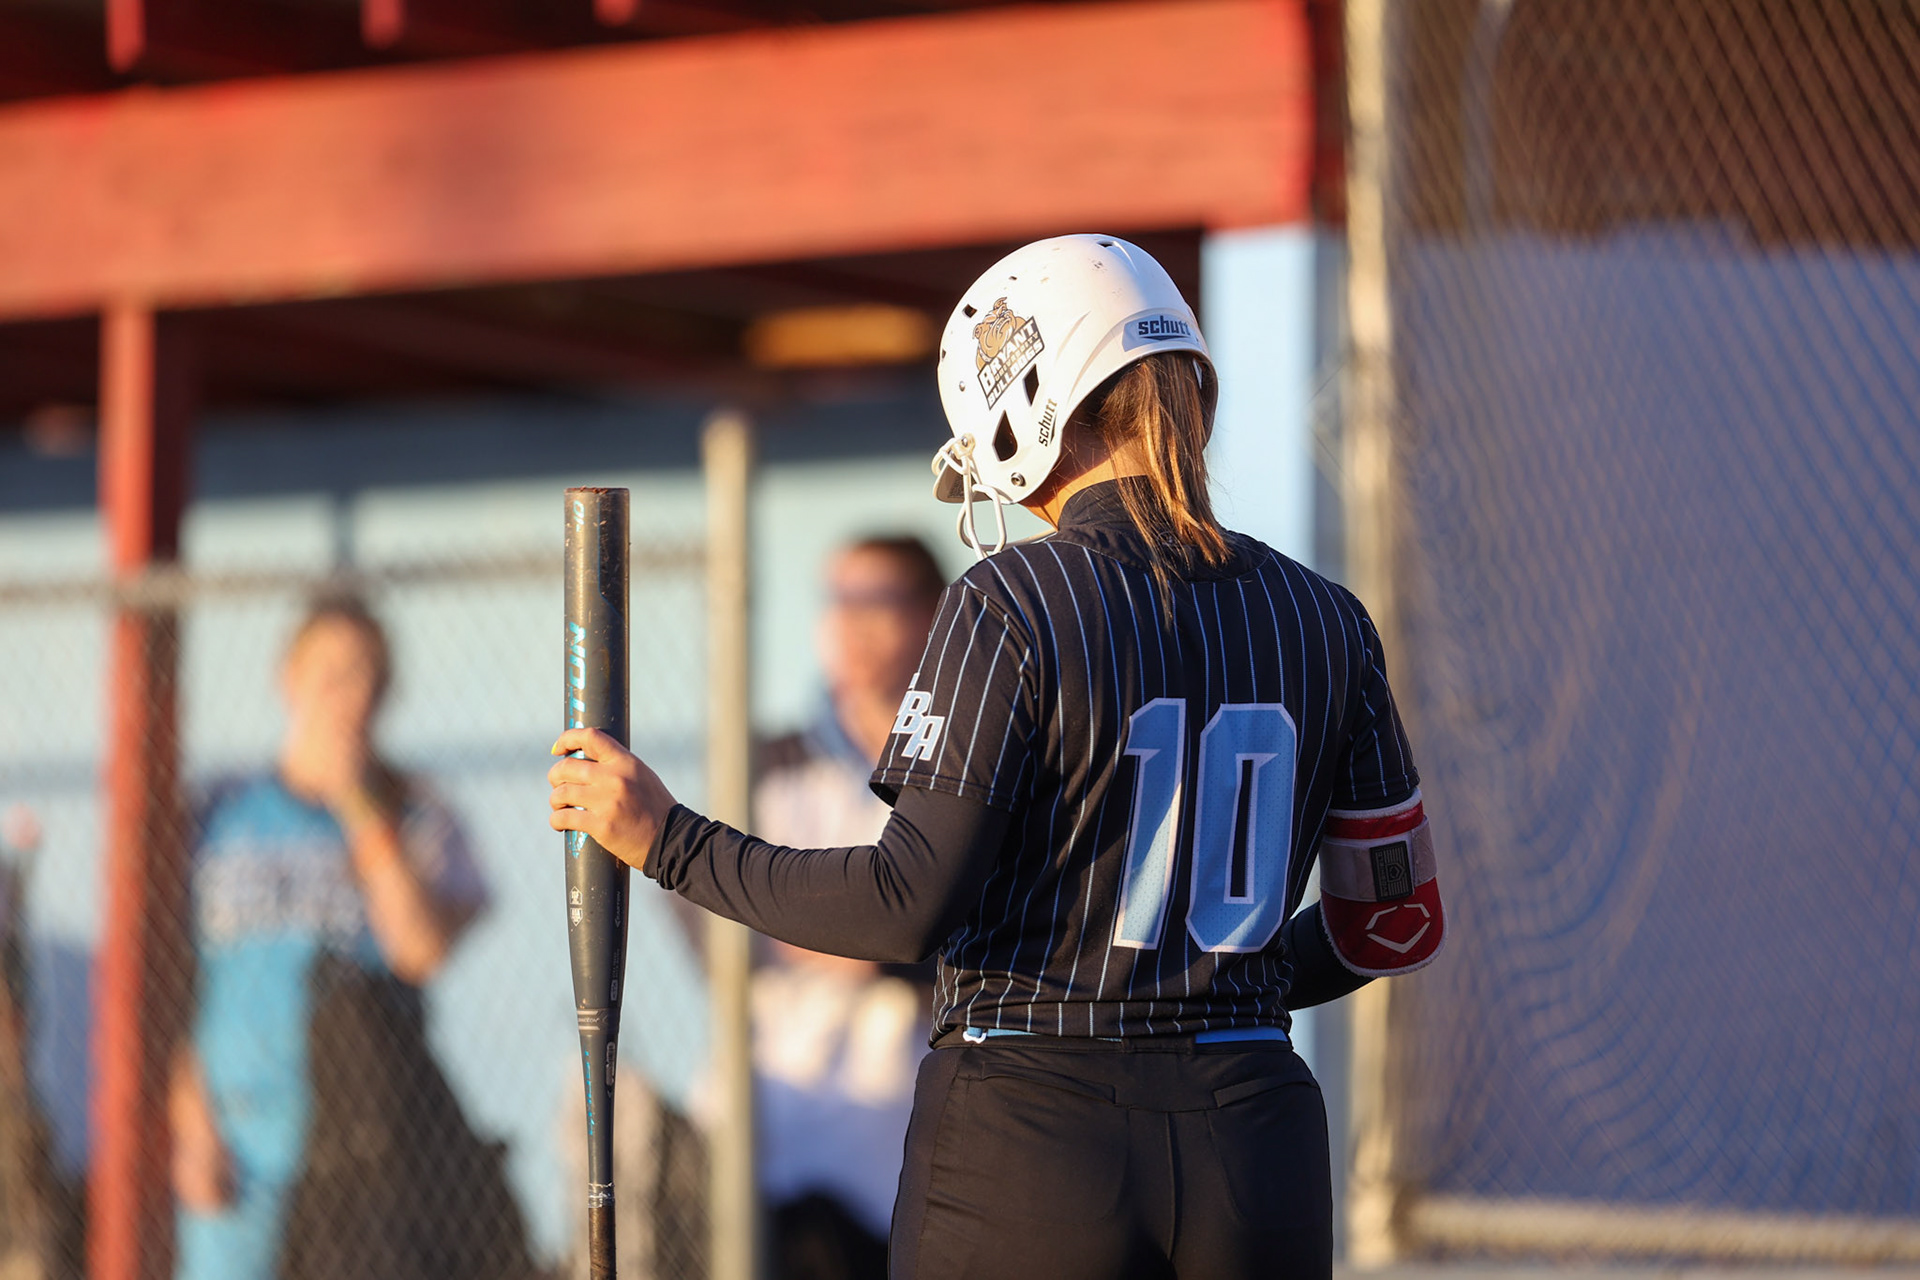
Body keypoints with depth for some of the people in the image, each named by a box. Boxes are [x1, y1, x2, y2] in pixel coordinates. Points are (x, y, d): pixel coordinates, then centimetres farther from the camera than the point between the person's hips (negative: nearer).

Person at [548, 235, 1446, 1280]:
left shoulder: (1011, 605, -9)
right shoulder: (1321, 623, 6)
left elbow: (913, 905, -13)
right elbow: (1396, 921, 12)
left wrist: (668, 842, -4)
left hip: (1032, 1135, -4)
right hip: (1256, 1150, 4)